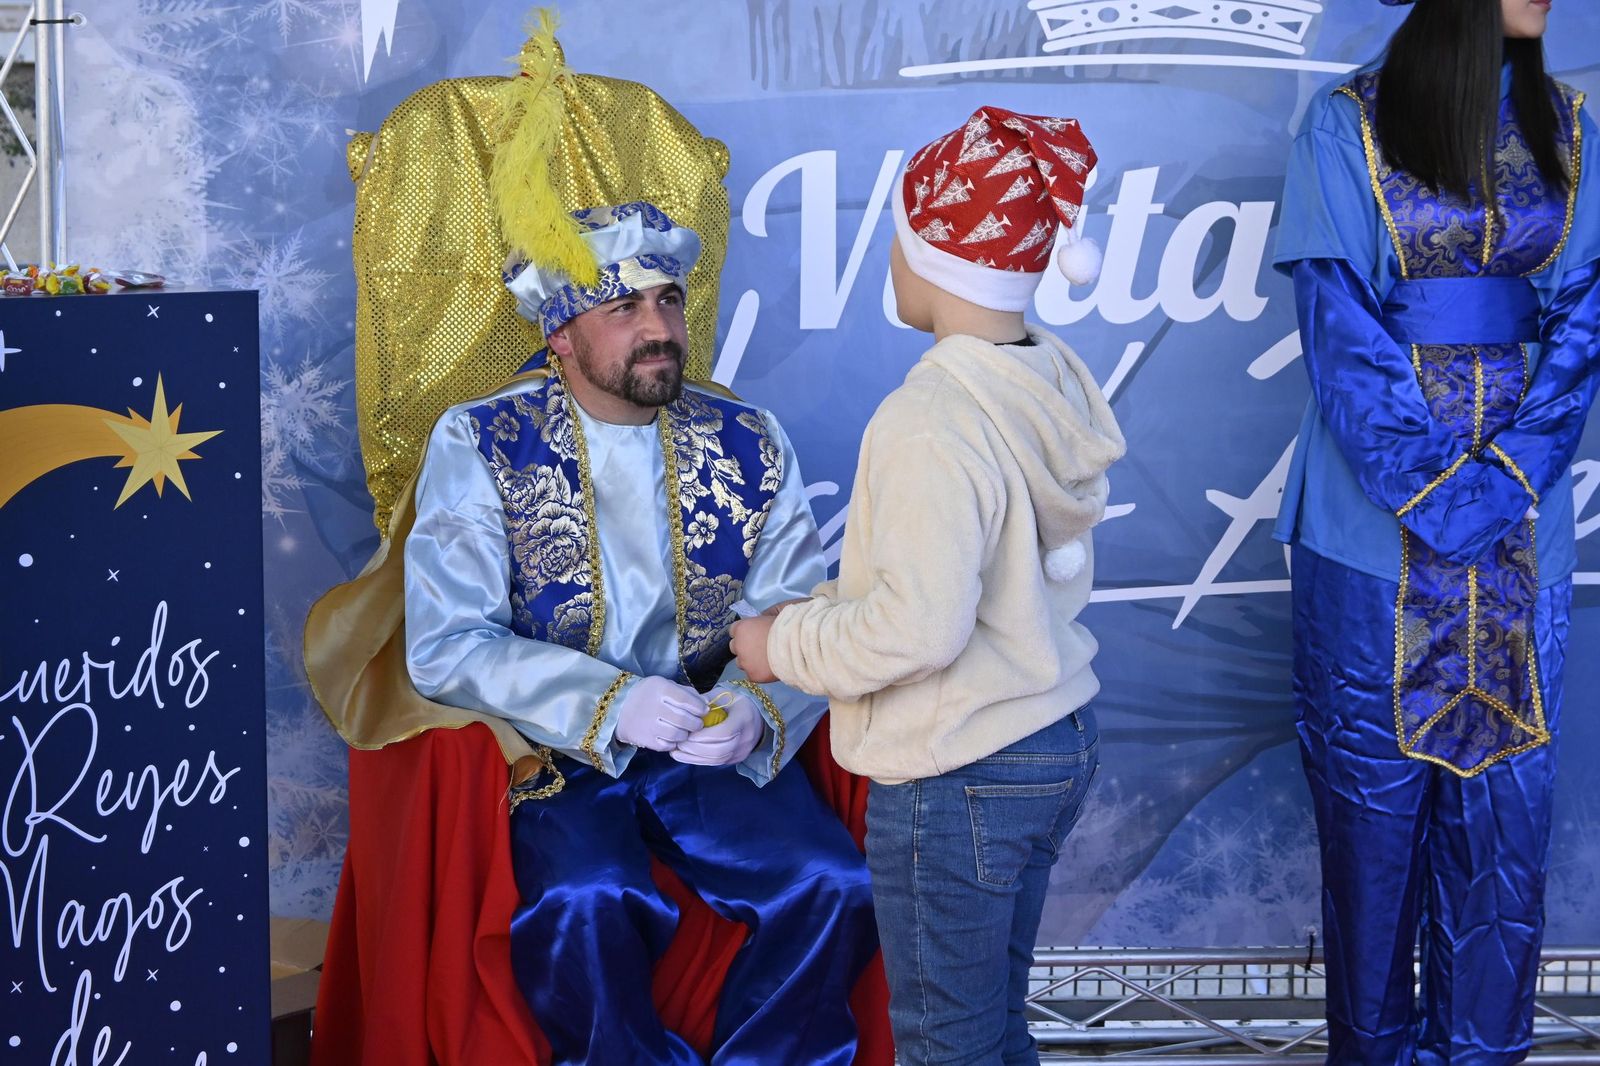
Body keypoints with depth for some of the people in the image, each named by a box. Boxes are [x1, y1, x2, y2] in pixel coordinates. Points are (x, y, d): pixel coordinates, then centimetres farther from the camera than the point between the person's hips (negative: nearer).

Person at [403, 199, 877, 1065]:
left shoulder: (749, 446, 3)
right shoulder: (478, 444, -6)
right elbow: (443, 648, -13)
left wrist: (755, 710, -22)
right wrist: (609, 703, -24)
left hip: (711, 754, 3)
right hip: (549, 757, -3)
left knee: (835, 884, -20)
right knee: (585, 904, -32)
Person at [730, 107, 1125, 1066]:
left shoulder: (932, 423, -25)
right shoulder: (1056, 378, 3)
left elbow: (919, 627, -27)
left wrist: (787, 645, -11)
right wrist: (840, 601, 14)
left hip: (959, 779, -9)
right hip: (1064, 743, 9)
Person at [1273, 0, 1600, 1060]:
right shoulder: (1350, 123, -3)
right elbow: (1339, 322, -9)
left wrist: (1511, 475, -11)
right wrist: (1428, 487, -16)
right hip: (1374, 520, -3)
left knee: (1505, 782, 6)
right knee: (1373, 783, 4)